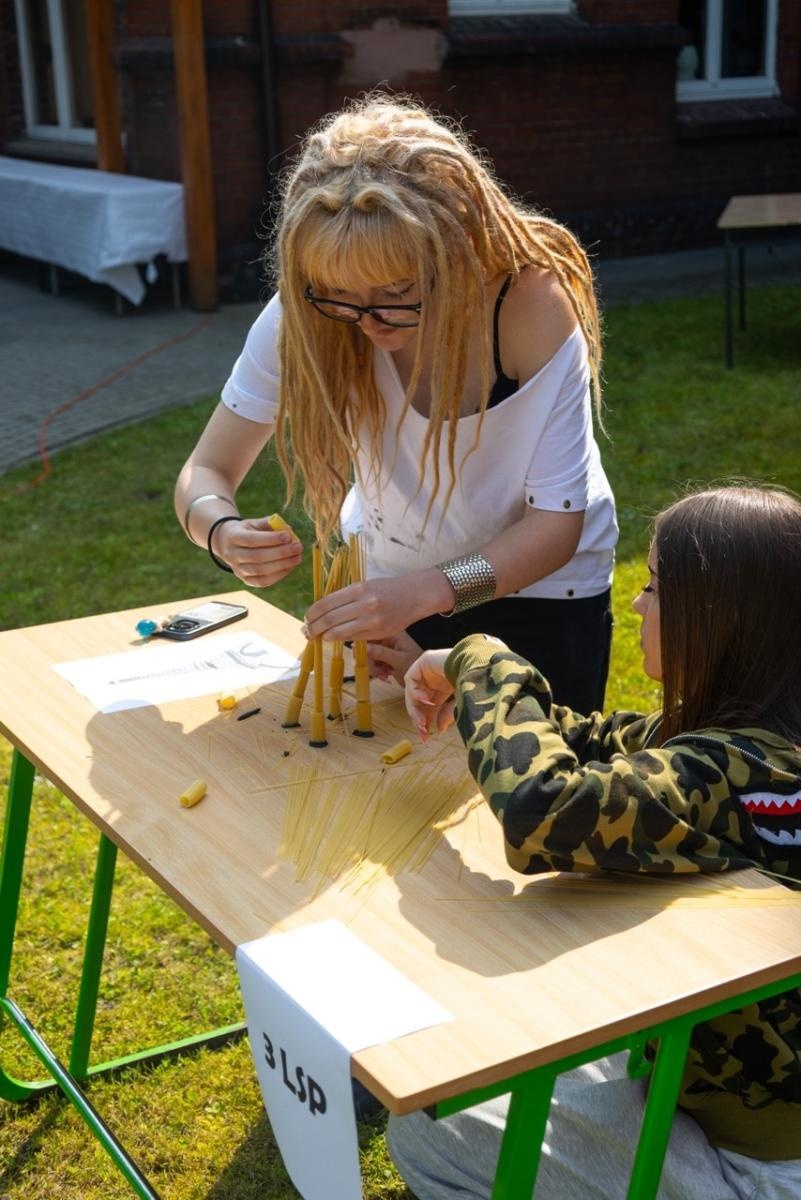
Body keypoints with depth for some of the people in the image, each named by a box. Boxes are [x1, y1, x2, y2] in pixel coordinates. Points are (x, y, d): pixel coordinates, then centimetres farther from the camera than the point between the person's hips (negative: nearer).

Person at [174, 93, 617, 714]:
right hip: (387, 578, 2)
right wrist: (223, 532, -40)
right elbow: (205, 474, -16)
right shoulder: (305, 314, -24)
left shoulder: (535, 304, -31)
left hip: (539, 581, -2)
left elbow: (556, 523, -27)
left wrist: (427, 592, -43)